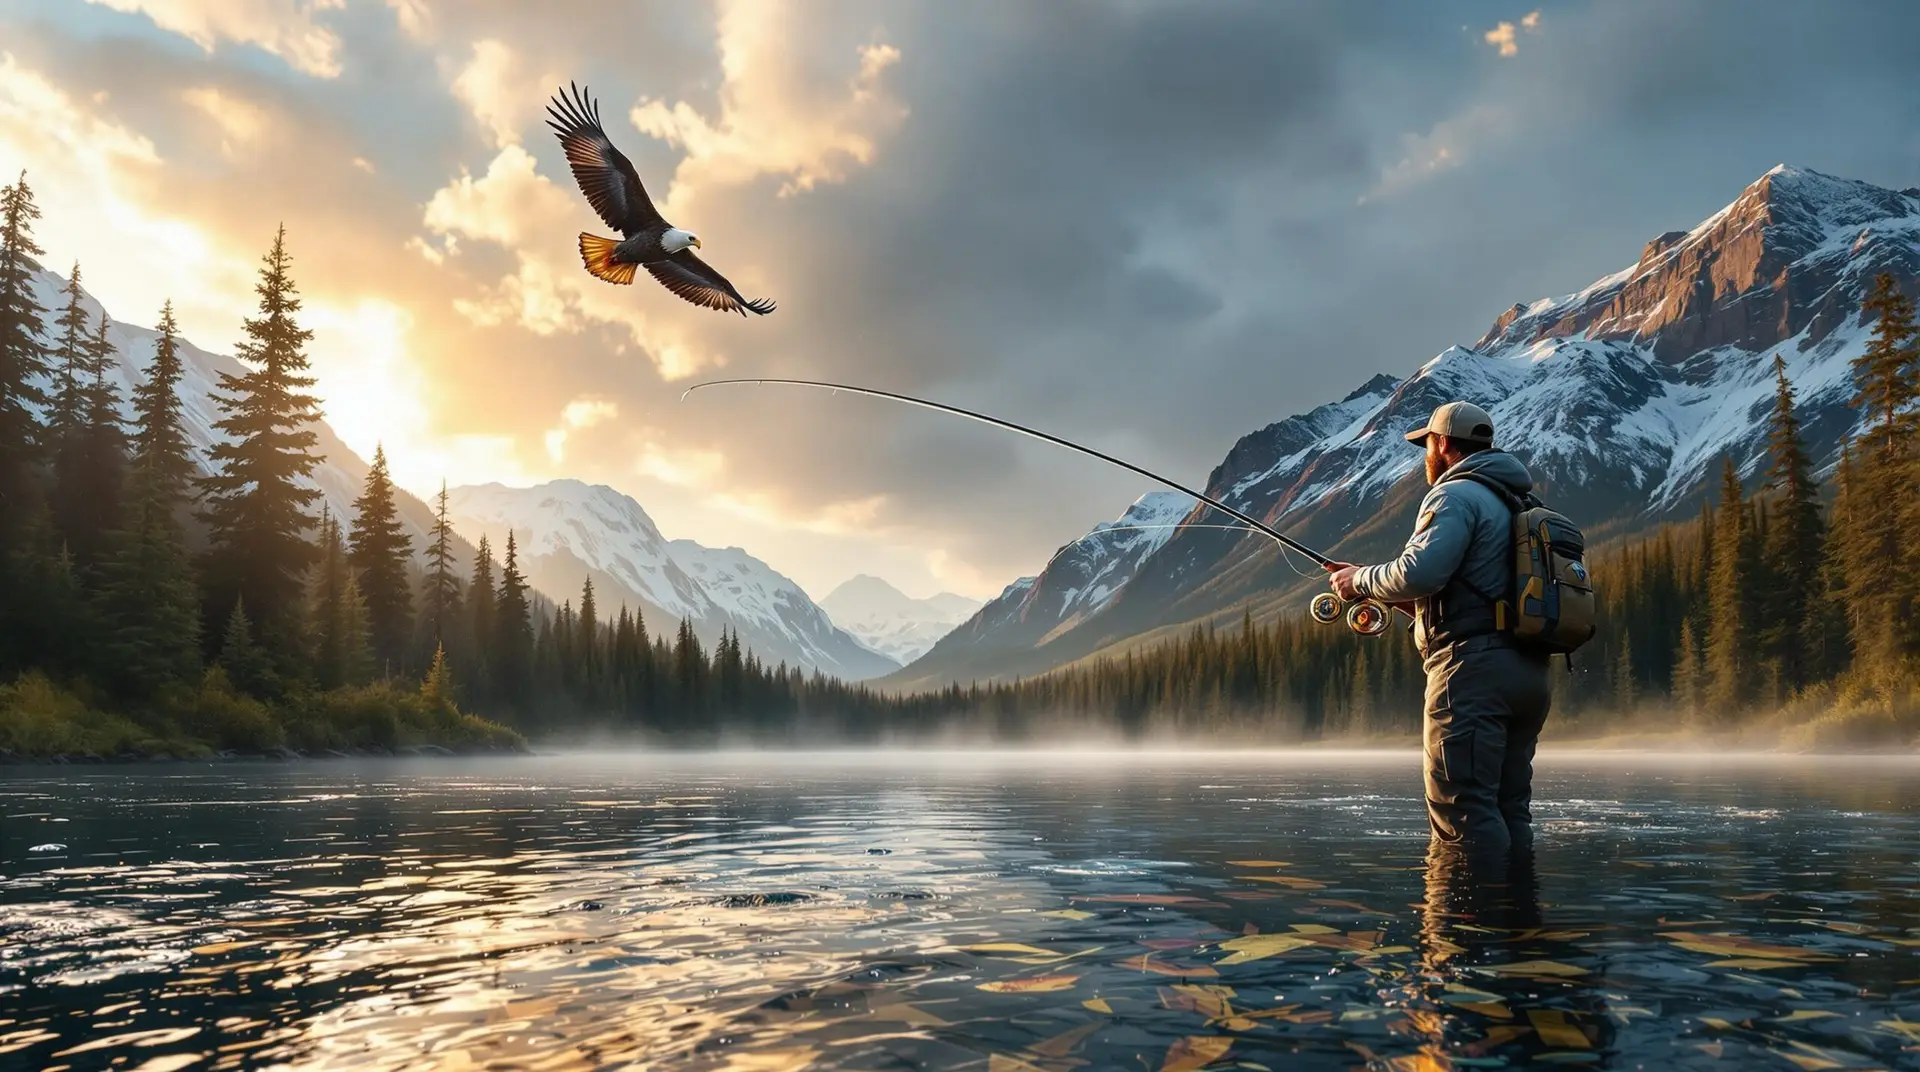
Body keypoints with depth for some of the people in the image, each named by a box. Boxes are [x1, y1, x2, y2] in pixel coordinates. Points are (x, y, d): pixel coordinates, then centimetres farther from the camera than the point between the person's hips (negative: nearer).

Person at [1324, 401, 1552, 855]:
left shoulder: (1456, 495, -5)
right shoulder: (1516, 503, 25)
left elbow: (1419, 573, -22)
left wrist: (1361, 581, -3)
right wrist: (1382, 590, 22)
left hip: (1472, 668, -10)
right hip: (1528, 673, 10)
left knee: (1461, 809, -9)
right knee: (1508, 808, 11)